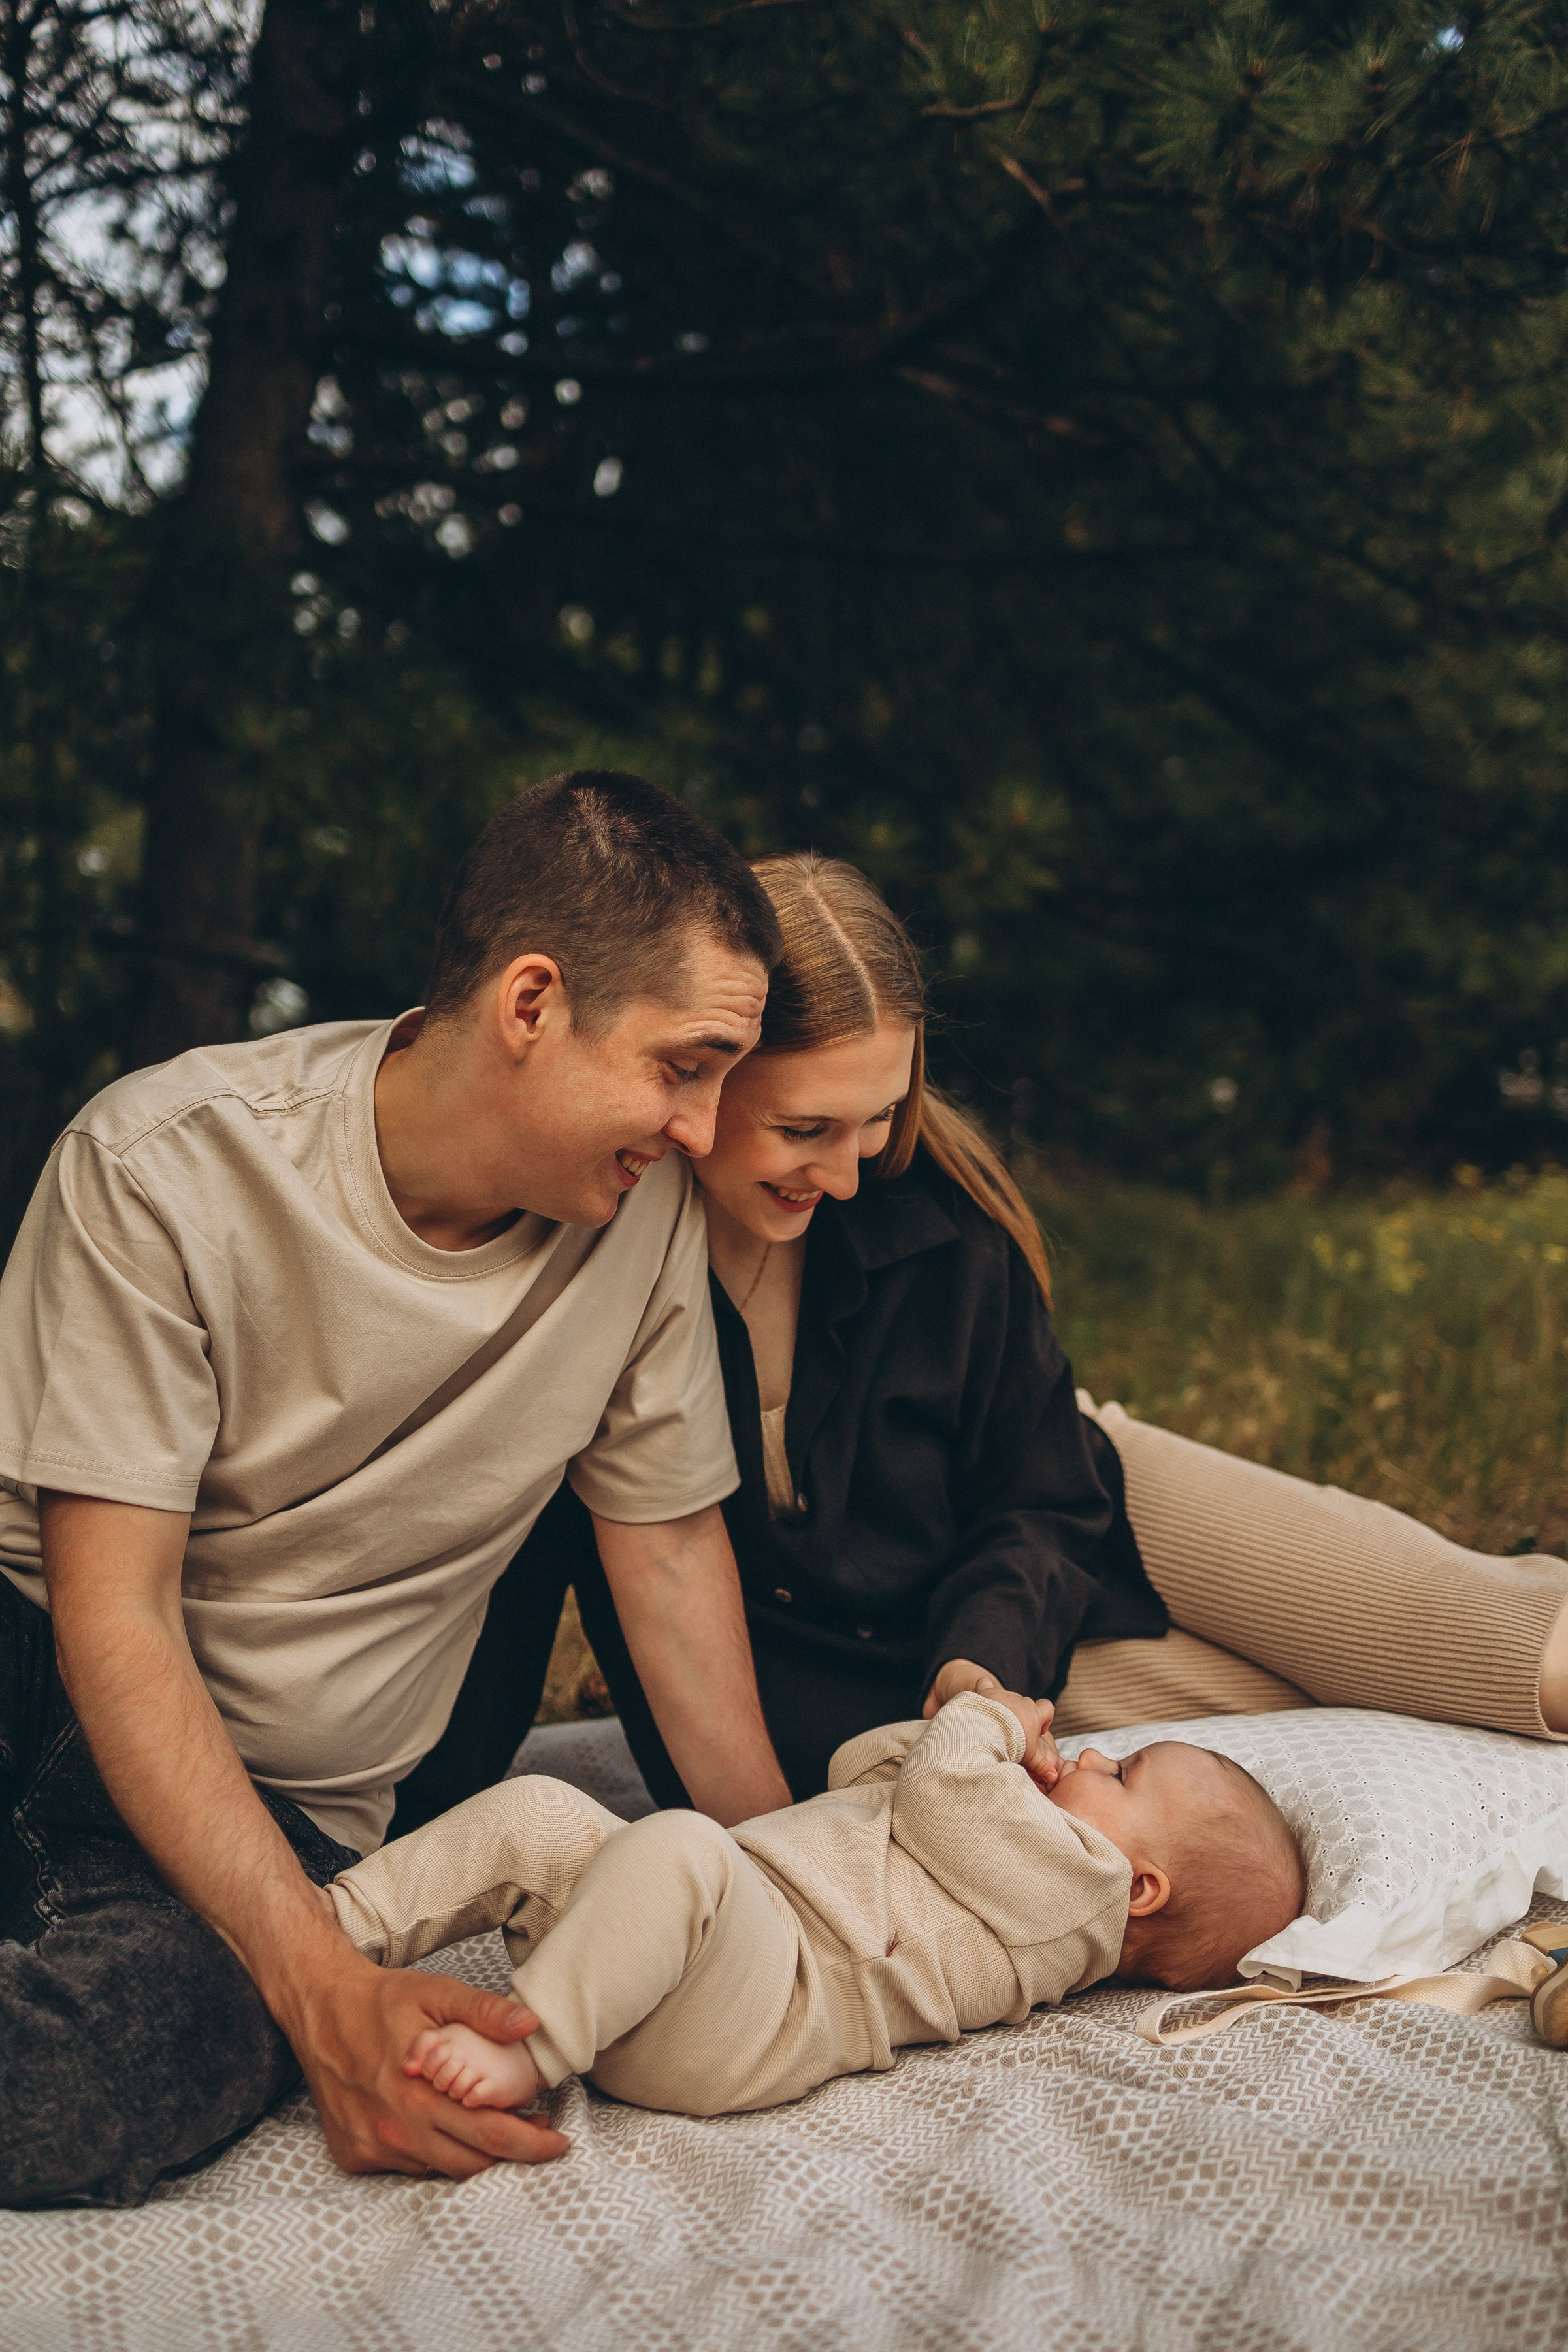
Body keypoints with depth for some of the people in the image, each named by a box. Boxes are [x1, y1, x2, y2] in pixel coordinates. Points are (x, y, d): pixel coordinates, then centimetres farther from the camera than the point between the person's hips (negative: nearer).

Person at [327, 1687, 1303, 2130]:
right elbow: (859, 1770, 35)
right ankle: (341, 1931, 1)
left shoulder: (1076, 1877, -4)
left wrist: (987, 1726, 14)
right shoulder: (1023, 1856, 29)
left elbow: (935, 1787, -8)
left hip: (746, 2022, -11)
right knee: (532, 1811, 1)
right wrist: (985, 1734, 22)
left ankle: (527, 2047, -34)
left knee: (675, 1847, -38)